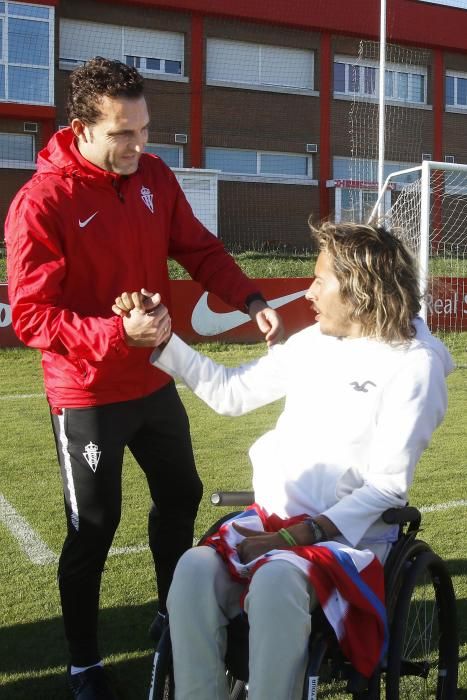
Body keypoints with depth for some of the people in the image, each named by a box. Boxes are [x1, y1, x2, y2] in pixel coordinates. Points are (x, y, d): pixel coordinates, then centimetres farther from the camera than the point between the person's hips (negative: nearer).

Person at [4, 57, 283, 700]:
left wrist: (249, 300, -12)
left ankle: (173, 615, 45)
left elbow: (200, 249, 5)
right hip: (88, 397, -6)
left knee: (181, 496, 20)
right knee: (93, 529, 4)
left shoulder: (155, 177, -1)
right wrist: (117, 333, -34)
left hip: (156, 382, 7)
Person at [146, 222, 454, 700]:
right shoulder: (312, 341, 10)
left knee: (274, 580, -37)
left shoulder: (413, 365, -9)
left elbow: (388, 486, -13)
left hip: (349, 534, -5)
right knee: (195, 569, -24)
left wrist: (294, 536, -20)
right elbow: (230, 393, 17)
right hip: (273, 516, 5)